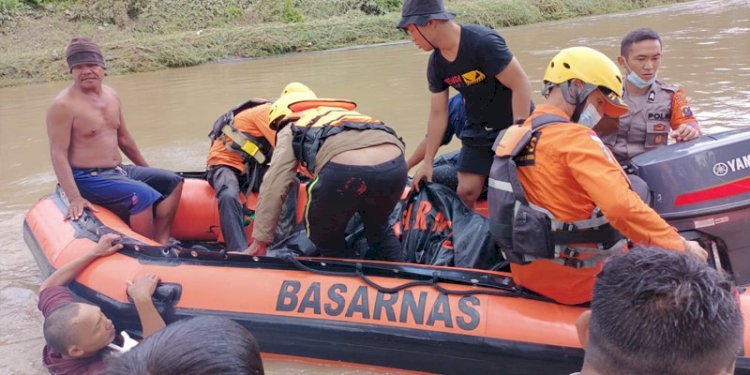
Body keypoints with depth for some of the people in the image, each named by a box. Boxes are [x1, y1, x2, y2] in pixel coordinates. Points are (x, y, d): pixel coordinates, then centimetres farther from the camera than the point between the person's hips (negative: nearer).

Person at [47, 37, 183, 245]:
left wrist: (146, 169, 27)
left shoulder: (111, 96, 9)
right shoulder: (63, 105, -15)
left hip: (119, 170, 9)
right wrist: (74, 197, -29)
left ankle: (160, 241, -6)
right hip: (88, 178, -9)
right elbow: (58, 154, -19)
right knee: (144, 196, -29)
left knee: (173, 182, 4)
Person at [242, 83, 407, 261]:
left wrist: (259, 242, 19)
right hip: (394, 163, 5)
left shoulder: (291, 129, 27)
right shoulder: (347, 114, 42)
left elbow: (273, 186, 17)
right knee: (378, 229, 33)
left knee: (326, 240, 23)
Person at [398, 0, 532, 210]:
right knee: (466, 191, -3)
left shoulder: (483, 42, -25)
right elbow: (438, 114, 4)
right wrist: (427, 162, 6)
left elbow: (521, 85, -22)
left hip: (517, 125, -5)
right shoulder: (436, 65, -4)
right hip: (479, 130, 5)